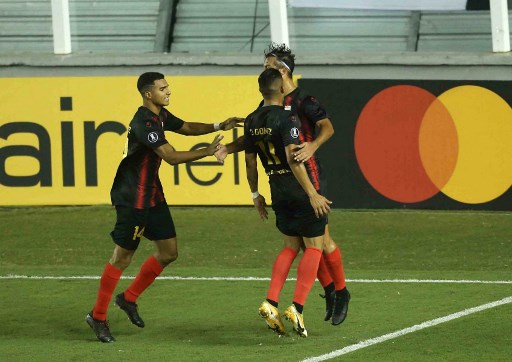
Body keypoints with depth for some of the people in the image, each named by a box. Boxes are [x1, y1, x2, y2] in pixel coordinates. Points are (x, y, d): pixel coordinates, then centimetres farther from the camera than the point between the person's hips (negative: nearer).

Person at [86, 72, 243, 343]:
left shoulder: (160, 116, 7)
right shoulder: (144, 124, -23)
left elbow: (186, 127, 24)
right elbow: (172, 157, -26)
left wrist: (218, 127, 10)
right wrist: (207, 152, -23)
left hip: (152, 194, 9)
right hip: (132, 197, -9)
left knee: (168, 252, 9)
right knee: (122, 257, -3)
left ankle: (129, 298, 24)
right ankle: (98, 316, 8)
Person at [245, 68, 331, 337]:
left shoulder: (252, 121, 4)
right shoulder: (286, 119, -17)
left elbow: (250, 161, 11)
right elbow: (293, 159, -24)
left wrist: (255, 195, 23)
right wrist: (313, 195, -23)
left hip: (277, 191, 7)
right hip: (299, 189, -7)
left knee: (290, 246, 20)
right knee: (314, 246, 4)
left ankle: (271, 303, 5)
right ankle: (297, 308, -5)